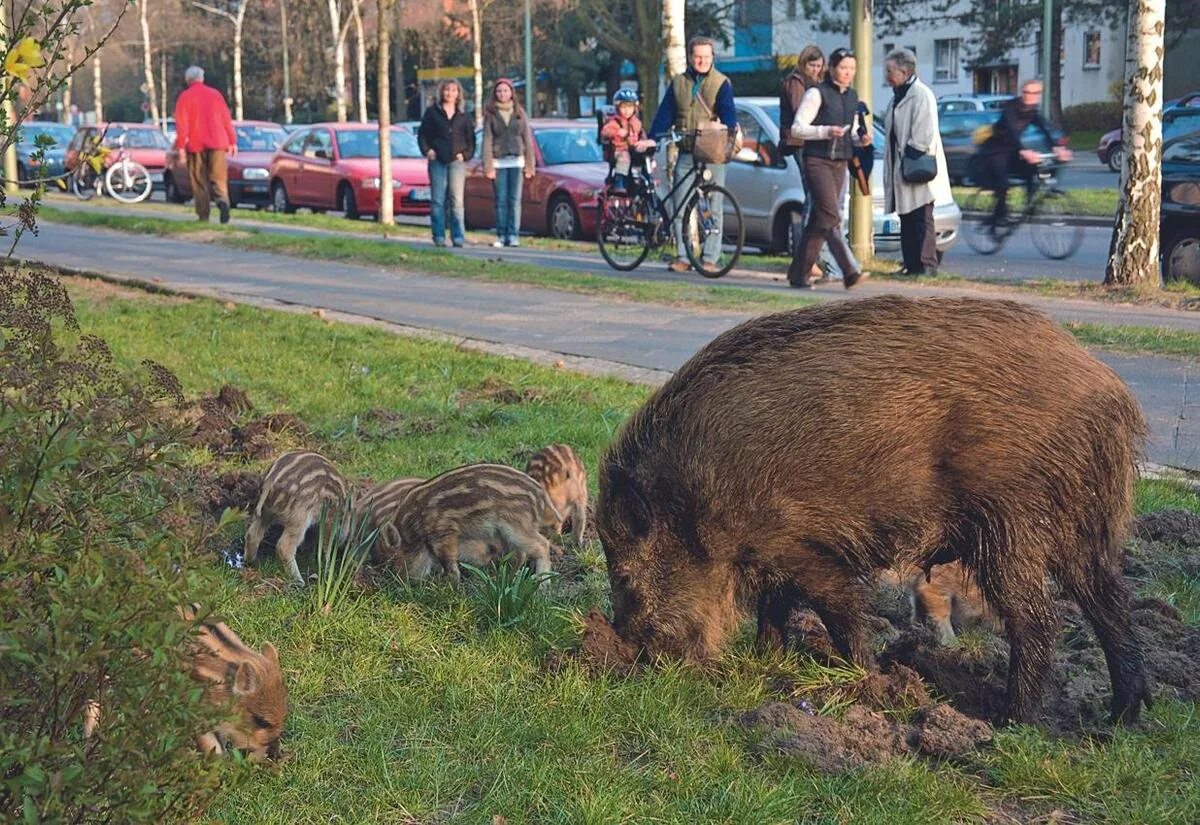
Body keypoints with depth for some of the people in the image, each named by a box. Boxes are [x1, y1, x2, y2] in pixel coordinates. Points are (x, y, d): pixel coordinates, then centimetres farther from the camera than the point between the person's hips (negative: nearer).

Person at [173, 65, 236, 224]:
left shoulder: (185, 97, 0)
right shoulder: (215, 94, 9)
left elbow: (181, 123, -7)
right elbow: (226, 119, 11)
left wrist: (180, 145, -9)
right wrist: (232, 141, 16)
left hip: (195, 144, -2)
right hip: (217, 143, 2)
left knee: (199, 181, 5)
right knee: (218, 177, 1)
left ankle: (203, 215, 3)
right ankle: (222, 200, -27)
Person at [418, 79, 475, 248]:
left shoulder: (463, 115, 11)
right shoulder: (432, 112, 8)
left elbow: (471, 138, 14)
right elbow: (422, 134, 8)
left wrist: (465, 154, 0)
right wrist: (427, 150, -5)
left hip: (457, 161, 0)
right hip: (437, 161, 0)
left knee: (456, 200, -5)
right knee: (438, 200, -1)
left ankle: (458, 237, -3)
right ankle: (439, 237, 2)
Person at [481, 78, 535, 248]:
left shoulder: (519, 112, 8)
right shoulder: (490, 114, 5)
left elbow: (527, 138, 6)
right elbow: (487, 140, 0)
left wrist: (529, 164, -1)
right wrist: (488, 166, -8)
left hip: (517, 161, 1)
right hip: (498, 162, -1)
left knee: (515, 200, -2)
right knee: (501, 200, -1)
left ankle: (513, 235, 1)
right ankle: (501, 235, 6)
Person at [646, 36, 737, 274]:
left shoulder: (721, 83, 3)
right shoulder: (678, 83, 12)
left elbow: (728, 111, -9)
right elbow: (665, 113, 8)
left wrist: (730, 130, -30)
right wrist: (653, 138, -4)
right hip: (685, 154, 3)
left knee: (713, 208, 0)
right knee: (680, 208, 0)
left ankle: (709, 258, 5)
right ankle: (682, 257, 7)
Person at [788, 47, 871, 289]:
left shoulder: (852, 97, 15)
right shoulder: (817, 94, -6)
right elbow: (797, 128, -9)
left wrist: (861, 138, 3)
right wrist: (826, 131, -22)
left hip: (840, 163, 7)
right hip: (817, 161, -7)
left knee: (819, 220, 7)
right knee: (831, 217, -15)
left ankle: (799, 274, 12)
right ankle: (850, 271, -23)